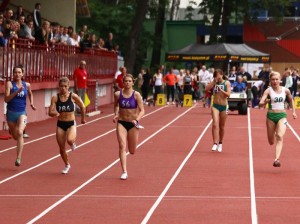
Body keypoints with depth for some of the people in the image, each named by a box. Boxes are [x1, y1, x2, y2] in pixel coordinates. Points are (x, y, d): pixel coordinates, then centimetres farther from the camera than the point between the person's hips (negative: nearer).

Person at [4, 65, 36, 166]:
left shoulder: (27, 85, 1)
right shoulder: (9, 84, -7)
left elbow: (30, 94, 24)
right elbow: (6, 99, -17)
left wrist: (31, 103, 8)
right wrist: (17, 91, -27)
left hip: (22, 113, 0)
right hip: (11, 113, 0)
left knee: (19, 133, -25)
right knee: (15, 136, 14)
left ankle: (18, 158, -23)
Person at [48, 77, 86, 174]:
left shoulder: (73, 96, -10)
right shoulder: (55, 98, -6)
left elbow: (82, 107, 6)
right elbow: (50, 112, -8)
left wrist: (83, 118, 16)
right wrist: (55, 113, -30)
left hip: (71, 123, -2)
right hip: (60, 124, 2)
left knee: (70, 140, -33)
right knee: (62, 148, 8)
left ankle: (72, 143, 7)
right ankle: (67, 165, 34)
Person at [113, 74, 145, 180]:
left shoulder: (136, 95, -9)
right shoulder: (118, 94, -3)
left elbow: (142, 110, -8)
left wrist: (137, 120, -24)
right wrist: (116, 114, -2)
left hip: (133, 124, -1)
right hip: (121, 123, 1)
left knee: (132, 151, 8)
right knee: (122, 146, -16)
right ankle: (124, 172, -16)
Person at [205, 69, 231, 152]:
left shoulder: (226, 83, -2)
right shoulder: (214, 83, 4)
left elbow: (228, 94, -12)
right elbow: (207, 88, -10)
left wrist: (221, 90, -24)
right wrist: (214, 81, -13)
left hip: (224, 106, -1)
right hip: (215, 106, 1)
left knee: (222, 126, 11)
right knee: (215, 124, -16)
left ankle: (220, 143, 29)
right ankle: (215, 143, -22)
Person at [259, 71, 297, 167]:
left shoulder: (285, 90, 1)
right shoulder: (268, 90, -6)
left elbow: (291, 100, 22)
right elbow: (260, 104, -15)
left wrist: (293, 111, 19)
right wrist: (265, 102, -35)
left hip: (282, 116, 0)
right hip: (271, 116, 0)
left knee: (280, 136, -23)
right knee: (271, 141, 11)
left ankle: (277, 159, -32)